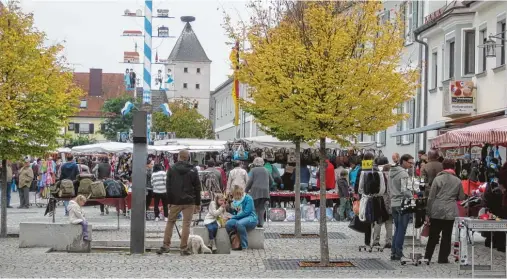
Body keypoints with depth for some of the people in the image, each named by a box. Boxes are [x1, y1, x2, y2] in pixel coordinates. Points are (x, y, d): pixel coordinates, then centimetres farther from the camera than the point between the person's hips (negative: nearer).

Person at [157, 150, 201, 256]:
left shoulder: (172, 169, 0)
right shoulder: (193, 170, -2)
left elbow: (168, 186, 0)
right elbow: (197, 187, 0)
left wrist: (169, 200, 5)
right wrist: (198, 202, 7)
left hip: (175, 201, 1)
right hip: (189, 201, -1)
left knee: (170, 222, 13)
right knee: (186, 224, 1)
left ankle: (166, 245, 10)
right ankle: (183, 248, -1)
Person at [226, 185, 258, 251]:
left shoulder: (248, 198, -8)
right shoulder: (235, 200, 13)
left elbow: (246, 212, -16)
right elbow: (233, 213, 17)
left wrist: (234, 216, -14)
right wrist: (232, 209, -6)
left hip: (250, 218, -6)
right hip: (239, 219, 6)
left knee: (239, 223, -38)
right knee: (228, 223, -25)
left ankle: (244, 246, -27)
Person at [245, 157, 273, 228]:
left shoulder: (253, 170, 0)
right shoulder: (265, 170, 13)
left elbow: (250, 181, -8)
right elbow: (271, 181, 15)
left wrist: (246, 190, 1)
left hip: (255, 191, -4)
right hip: (265, 192, 4)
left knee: (254, 208, 2)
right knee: (261, 208, 7)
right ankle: (260, 223, 0)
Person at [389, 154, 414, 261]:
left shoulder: (392, 172, 14)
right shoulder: (404, 174, -15)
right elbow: (405, 190, -23)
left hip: (393, 203, 8)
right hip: (402, 204, -8)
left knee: (397, 229, 15)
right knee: (402, 229, -2)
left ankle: (393, 252, 15)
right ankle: (398, 253, -1)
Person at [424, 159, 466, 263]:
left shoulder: (438, 179, -2)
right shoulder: (458, 181, 2)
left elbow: (431, 197, -3)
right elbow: (461, 197, 10)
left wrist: (428, 212, 3)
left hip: (437, 211, 0)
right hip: (450, 212, 0)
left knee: (433, 235, 8)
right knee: (446, 235, 6)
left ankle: (427, 257, 12)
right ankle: (443, 258, 8)